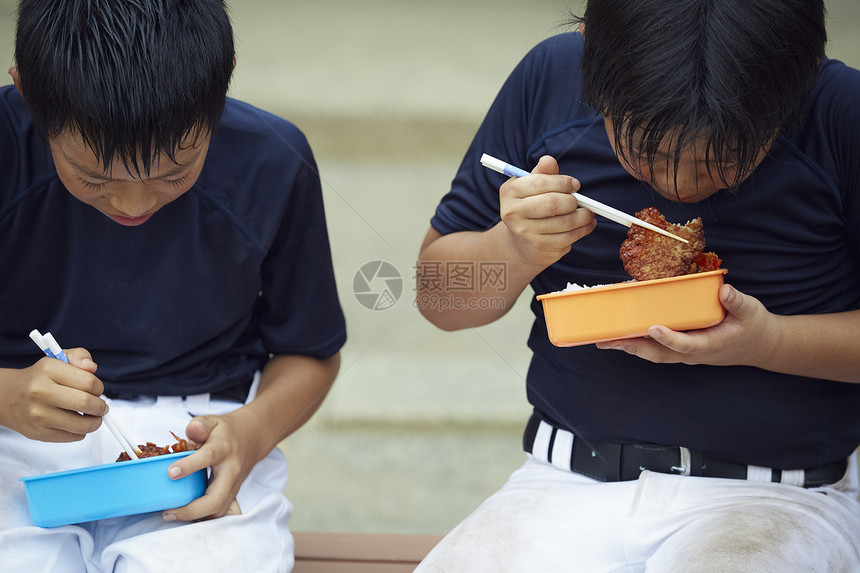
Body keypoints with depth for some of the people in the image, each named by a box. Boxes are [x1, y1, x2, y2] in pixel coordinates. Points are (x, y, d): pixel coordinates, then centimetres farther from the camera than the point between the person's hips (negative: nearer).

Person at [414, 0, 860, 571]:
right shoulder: (550, 79, -1)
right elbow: (437, 296, 7)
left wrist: (769, 342, -18)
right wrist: (513, 251, -13)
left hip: (771, 501, -2)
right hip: (572, 485, 3)